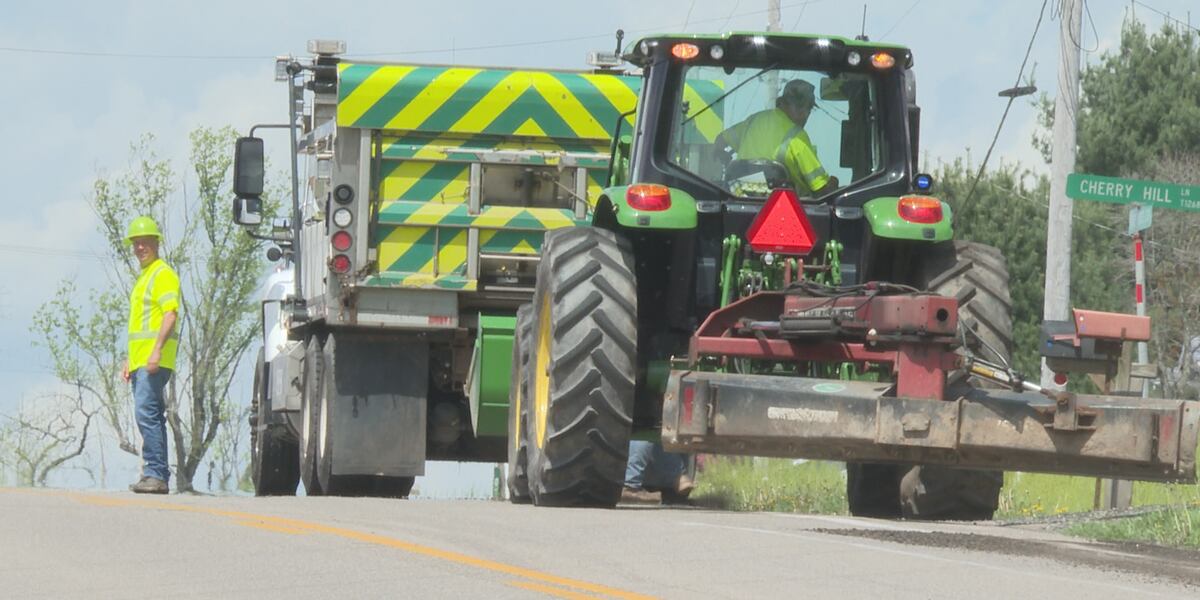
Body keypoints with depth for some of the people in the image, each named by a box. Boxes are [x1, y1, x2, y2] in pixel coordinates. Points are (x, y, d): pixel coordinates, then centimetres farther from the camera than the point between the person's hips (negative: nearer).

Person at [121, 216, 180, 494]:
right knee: (151, 417, 9)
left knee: (146, 413, -17)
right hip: (140, 360, 10)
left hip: (155, 360, -10)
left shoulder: (163, 274, -7)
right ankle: (156, 475, 11)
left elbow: (170, 314, -18)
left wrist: (157, 349, -26)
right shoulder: (142, 278, 23)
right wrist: (129, 361, 26)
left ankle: (156, 474, -20)